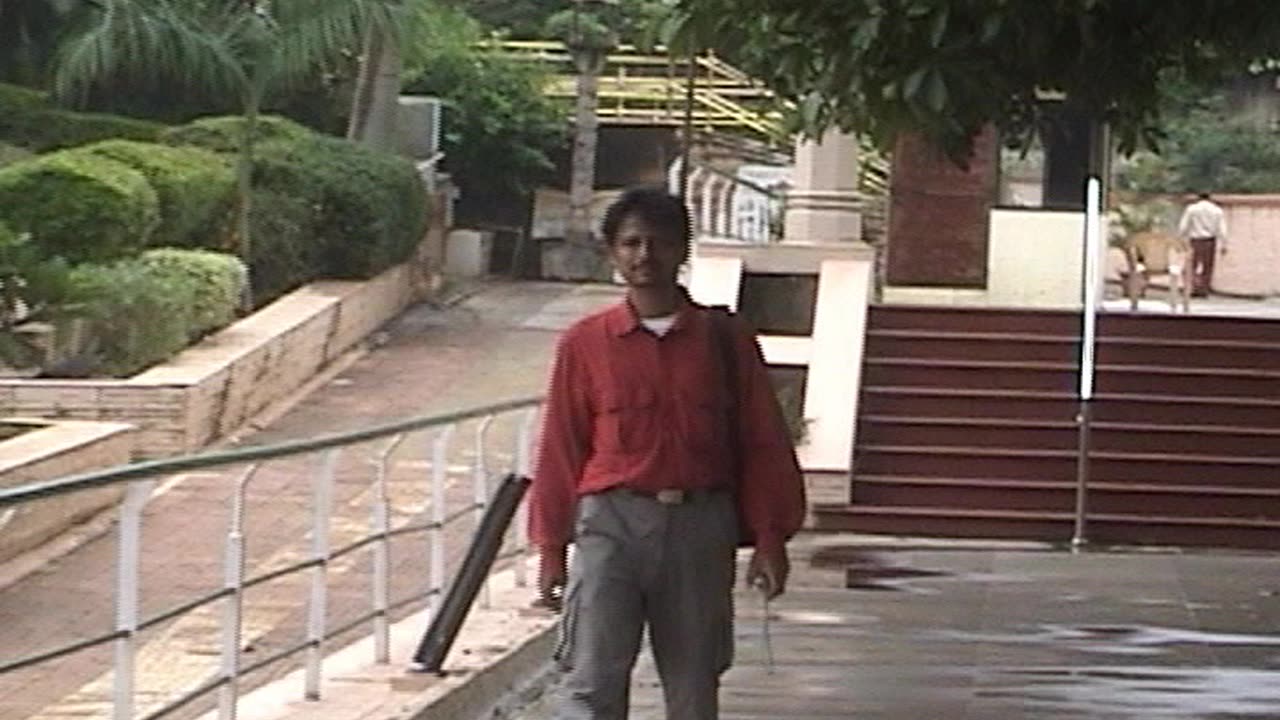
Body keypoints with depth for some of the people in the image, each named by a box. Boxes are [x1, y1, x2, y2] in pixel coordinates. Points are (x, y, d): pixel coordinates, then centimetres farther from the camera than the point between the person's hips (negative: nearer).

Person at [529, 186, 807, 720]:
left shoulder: (725, 339, 3)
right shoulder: (585, 344, 2)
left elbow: (763, 444, 5)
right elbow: (560, 450, 5)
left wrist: (770, 540, 1)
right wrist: (551, 548, 4)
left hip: (700, 524, 1)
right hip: (611, 521, -1)